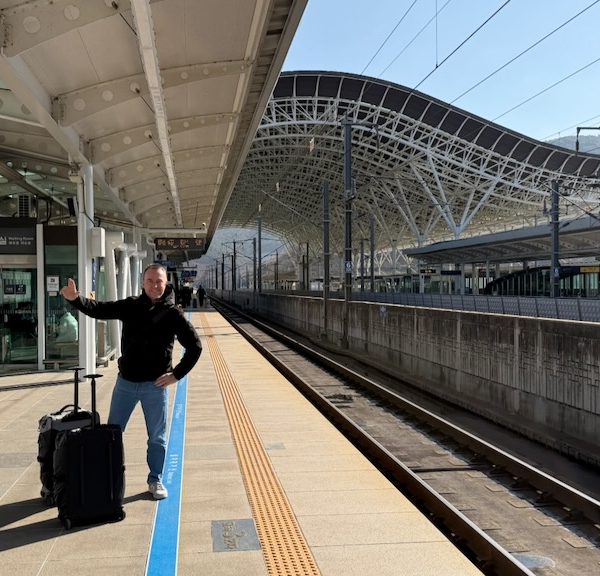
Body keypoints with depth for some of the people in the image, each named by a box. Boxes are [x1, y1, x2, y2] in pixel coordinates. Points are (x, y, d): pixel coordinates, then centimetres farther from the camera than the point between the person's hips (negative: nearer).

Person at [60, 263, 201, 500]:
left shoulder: (172, 313, -7)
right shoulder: (131, 305, 0)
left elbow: (194, 346, -5)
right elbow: (99, 310, -4)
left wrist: (177, 374, -8)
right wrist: (76, 299, -22)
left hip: (155, 384, -2)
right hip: (126, 382, 2)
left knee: (157, 437, 10)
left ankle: (156, 480, 26)